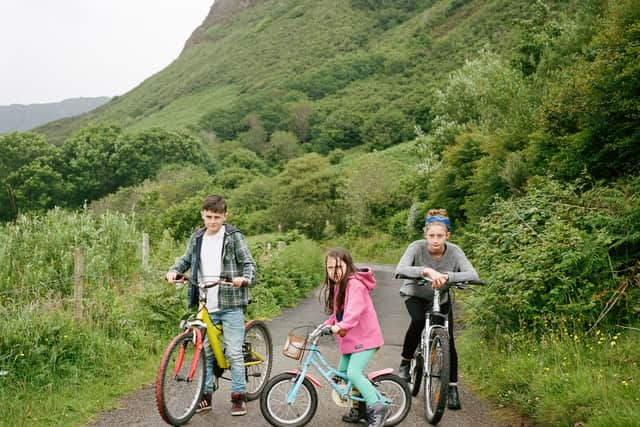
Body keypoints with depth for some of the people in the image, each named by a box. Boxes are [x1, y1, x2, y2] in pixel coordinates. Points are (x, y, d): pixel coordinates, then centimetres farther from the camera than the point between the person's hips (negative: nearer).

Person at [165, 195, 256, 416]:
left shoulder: (234, 236, -4)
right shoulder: (197, 238, 10)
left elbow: (249, 263, -8)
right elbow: (186, 259, 21)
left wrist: (244, 278, -29)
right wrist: (174, 270, 0)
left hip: (230, 305, -4)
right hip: (205, 307, 5)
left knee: (233, 352, -3)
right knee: (205, 352, 10)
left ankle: (239, 396, 8)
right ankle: (206, 394, 21)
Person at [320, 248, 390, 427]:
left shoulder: (354, 284, -18)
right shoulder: (338, 285, 13)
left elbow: (354, 310, -33)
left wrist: (342, 326, -47)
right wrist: (327, 325, 4)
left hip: (364, 337, -10)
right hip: (349, 338, 10)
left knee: (354, 373, -19)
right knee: (342, 374, 10)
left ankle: (377, 407, -9)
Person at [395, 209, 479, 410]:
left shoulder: (454, 251, -25)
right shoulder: (417, 247, -28)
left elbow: (473, 275, -38)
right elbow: (400, 269, -45)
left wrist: (447, 276, -53)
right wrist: (426, 270, -60)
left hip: (441, 298, 2)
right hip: (414, 294, -2)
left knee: (448, 340, -7)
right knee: (418, 320, -33)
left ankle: (452, 389, 8)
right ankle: (405, 362, -9)